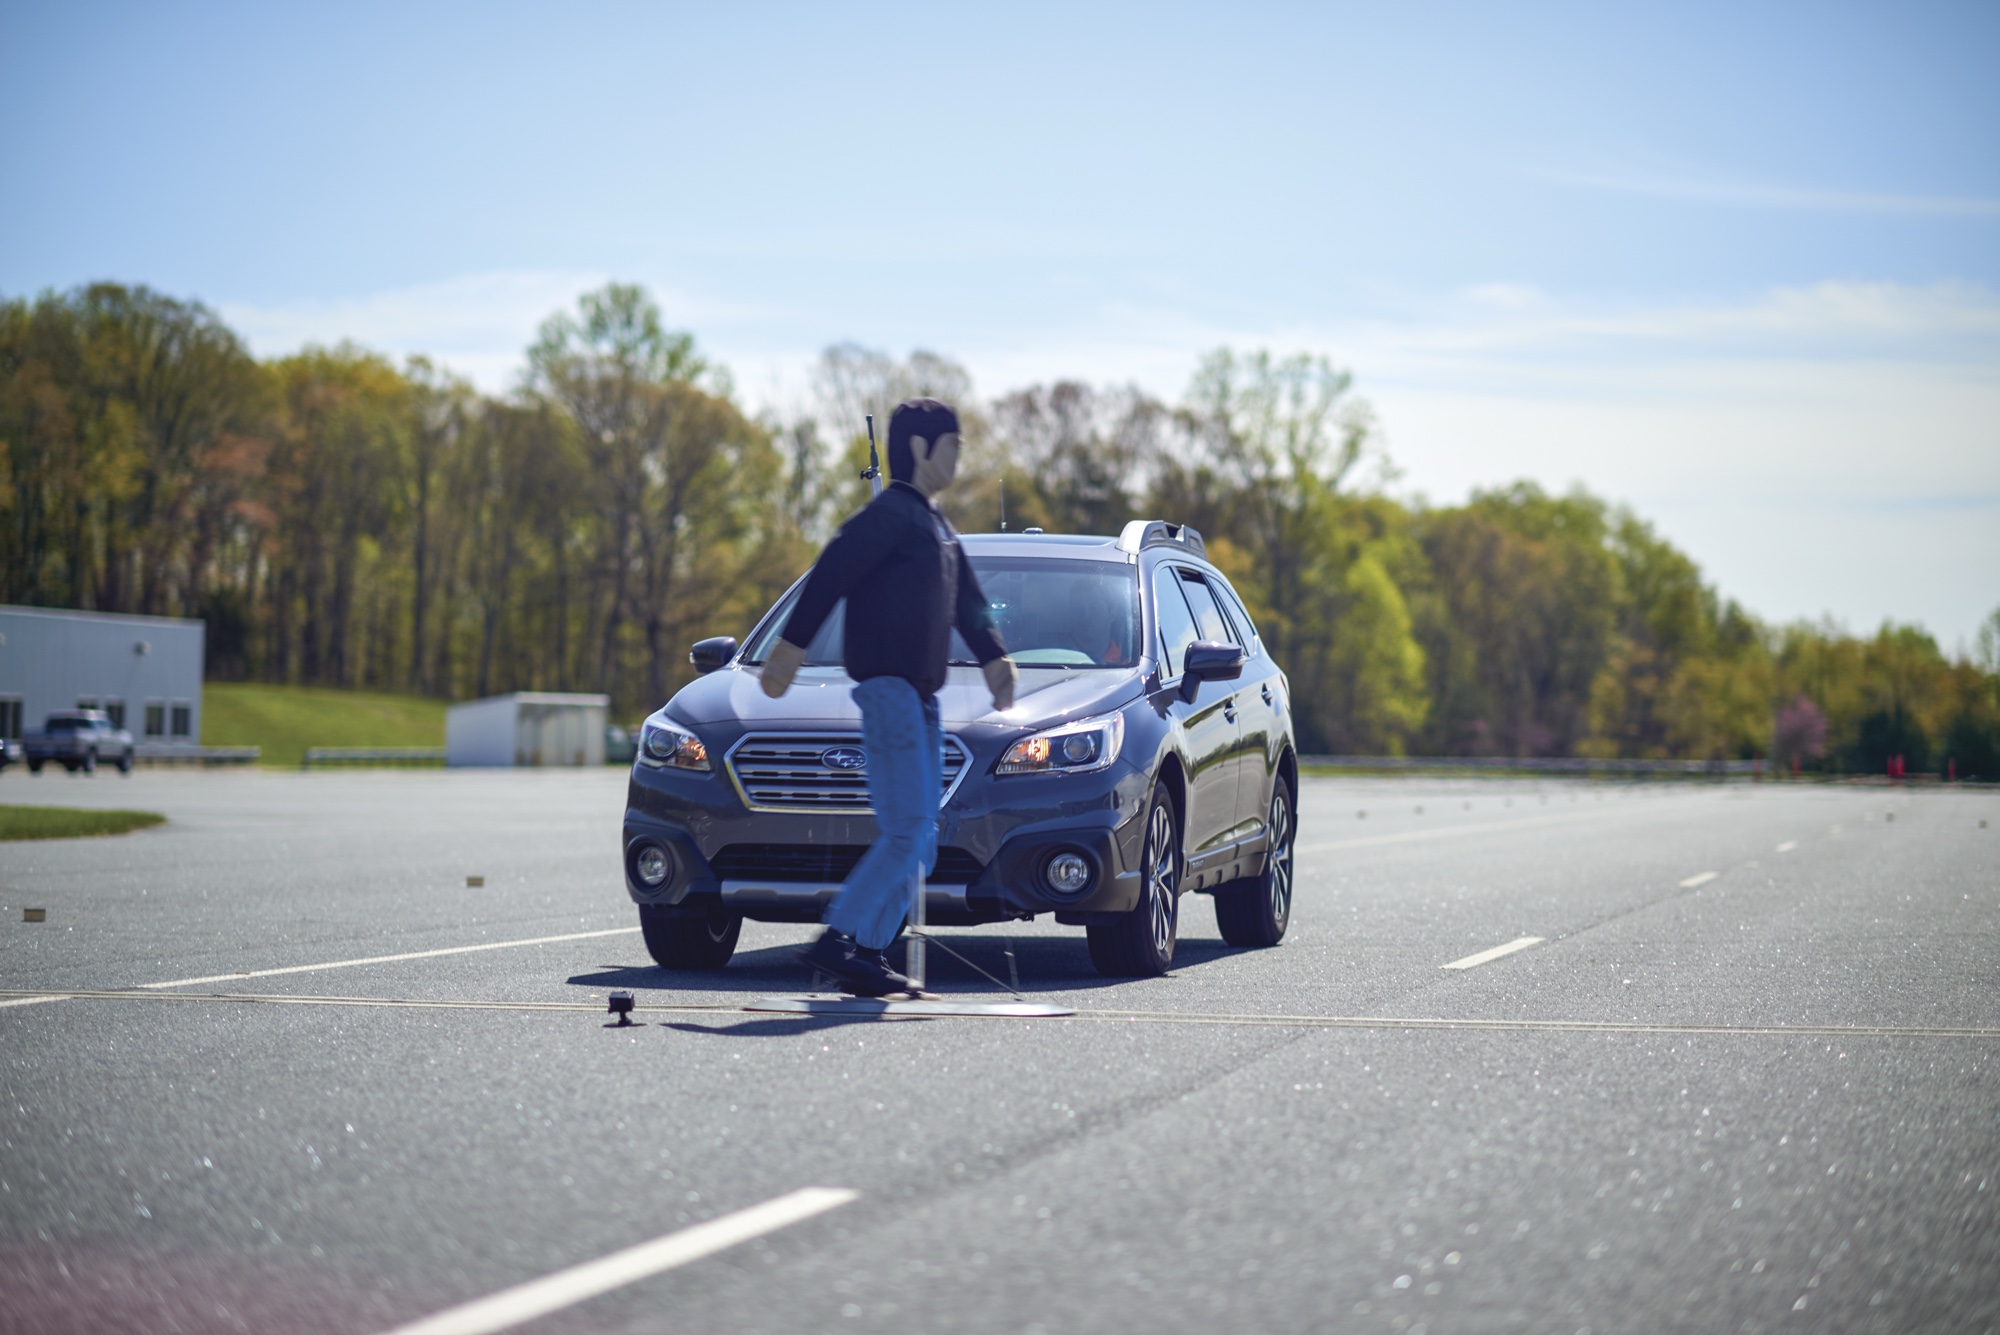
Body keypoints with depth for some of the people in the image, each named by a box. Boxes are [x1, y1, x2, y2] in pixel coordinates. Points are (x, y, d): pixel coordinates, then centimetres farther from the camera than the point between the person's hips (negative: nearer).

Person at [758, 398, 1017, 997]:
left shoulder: (937, 526, 22)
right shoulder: (891, 512, -9)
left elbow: (968, 603, 24)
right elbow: (831, 574, -16)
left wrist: (994, 657, 10)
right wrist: (792, 644, -22)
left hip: (921, 694, 10)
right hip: (886, 684, -10)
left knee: (916, 839, 6)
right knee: (908, 831, -16)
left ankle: (867, 954, 7)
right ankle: (838, 939, -15)